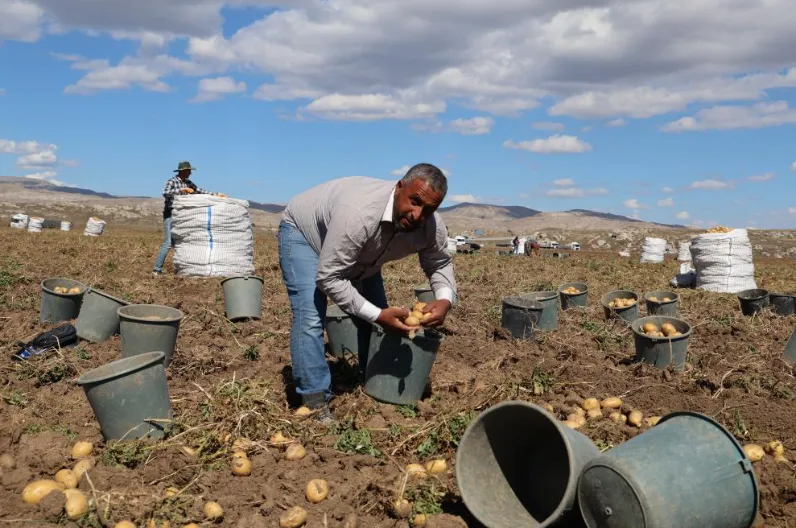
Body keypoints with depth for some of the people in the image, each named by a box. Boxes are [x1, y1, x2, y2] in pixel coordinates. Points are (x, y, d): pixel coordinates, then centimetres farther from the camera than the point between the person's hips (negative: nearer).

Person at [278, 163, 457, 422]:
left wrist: (445, 299, -27)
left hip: (358, 253, 7)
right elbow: (328, 278, -40)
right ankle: (315, 403, -11)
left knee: (376, 316, 3)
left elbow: (440, 263, -5)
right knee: (310, 318, -21)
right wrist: (377, 315, -42)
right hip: (303, 231, -6)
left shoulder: (433, 228, -25)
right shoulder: (359, 215, -45)